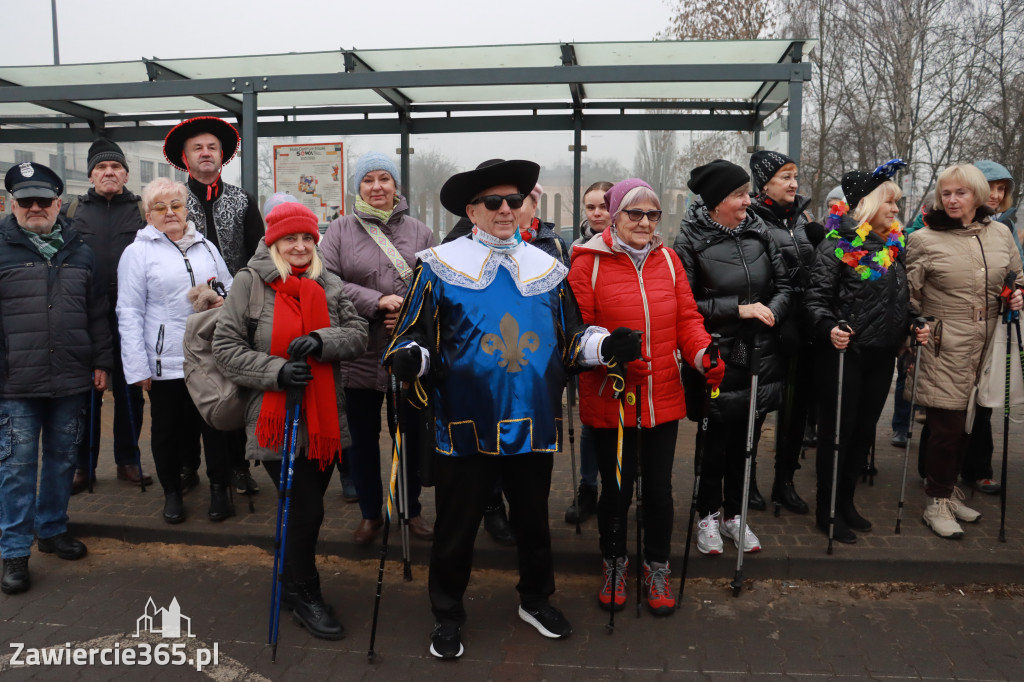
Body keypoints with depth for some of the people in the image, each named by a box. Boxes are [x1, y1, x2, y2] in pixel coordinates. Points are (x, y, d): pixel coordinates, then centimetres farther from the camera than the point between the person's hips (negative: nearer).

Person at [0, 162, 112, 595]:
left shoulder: (79, 252, 10)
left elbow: (98, 313, 13)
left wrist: (100, 362, 10)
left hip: (71, 381, 3)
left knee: (63, 458, 13)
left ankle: (53, 530, 30)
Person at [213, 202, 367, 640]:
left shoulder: (329, 284, 7)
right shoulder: (250, 282, -5)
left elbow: (358, 335, 2)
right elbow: (226, 348, -7)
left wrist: (322, 341, -18)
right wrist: (276, 371, -19)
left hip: (325, 419, 5)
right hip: (276, 420, -4)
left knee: (306, 508, 15)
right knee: (307, 510, -2)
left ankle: (292, 585, 38)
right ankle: (305, 596, 21)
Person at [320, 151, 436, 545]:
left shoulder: (420, 232, 5)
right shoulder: (341, 230, 2)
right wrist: (377, 301, -17)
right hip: (359, 355, 0)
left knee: (410, 434, 12)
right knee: (363, 436, 11)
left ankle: (412, 509, 31)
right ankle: (370, 513, 29)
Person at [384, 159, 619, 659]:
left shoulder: (547, 268, 10)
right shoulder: (440, 265, -1)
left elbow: (570, 340, 14)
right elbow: (415, 336, -2)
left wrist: (606, 345, -4)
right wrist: (409, 358, -23)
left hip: (533, 424, 3)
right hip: (466, 425, -3)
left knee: (533, 519, 19)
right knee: (455, 527, 9)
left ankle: (536, 599, 41)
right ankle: (447, 616, 29)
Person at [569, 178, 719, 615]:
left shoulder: (668, 260, 8)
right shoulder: (589, 263, -6)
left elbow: (686, 318, 7)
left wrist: (703, 354, -12)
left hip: (663, 398, 4)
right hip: (609, 399, -3)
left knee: (659, 488, 11)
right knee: (616, 489, 10)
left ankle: (656, 570, 34)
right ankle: (614, 566, 35)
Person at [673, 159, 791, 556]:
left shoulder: (759, 232, 3)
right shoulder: (690, 241, -9)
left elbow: (783, 283, 10)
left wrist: (771, 311, -9)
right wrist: (738, 309, -16)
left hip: (760, 356, 4)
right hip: (716, 360, -4)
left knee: (745, 441, 14)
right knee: (715, 441, 8)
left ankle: (734, 515, 32)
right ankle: (708, 516, 28)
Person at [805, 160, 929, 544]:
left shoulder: (895, 245, 11)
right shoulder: (839, 244, -10)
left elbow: (900, 299, 19)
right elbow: (816, 297, -14)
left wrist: (914, 325, 4)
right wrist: (829, 328, -30)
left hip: (882, 354, 7)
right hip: (844, 353, -7)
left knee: (865, 429, 14)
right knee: (837, 430, 2)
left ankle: (846, 501, 30)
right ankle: (826, 511, 15)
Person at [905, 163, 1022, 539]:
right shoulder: (924, 239, -5)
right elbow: (908, 295, -3)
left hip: (986, 346, 5)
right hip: (944, 348, -5)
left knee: (969, 421, 13)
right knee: (947, 423, -4)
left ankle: (948, 490, 29)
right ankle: (937, 503, 11)